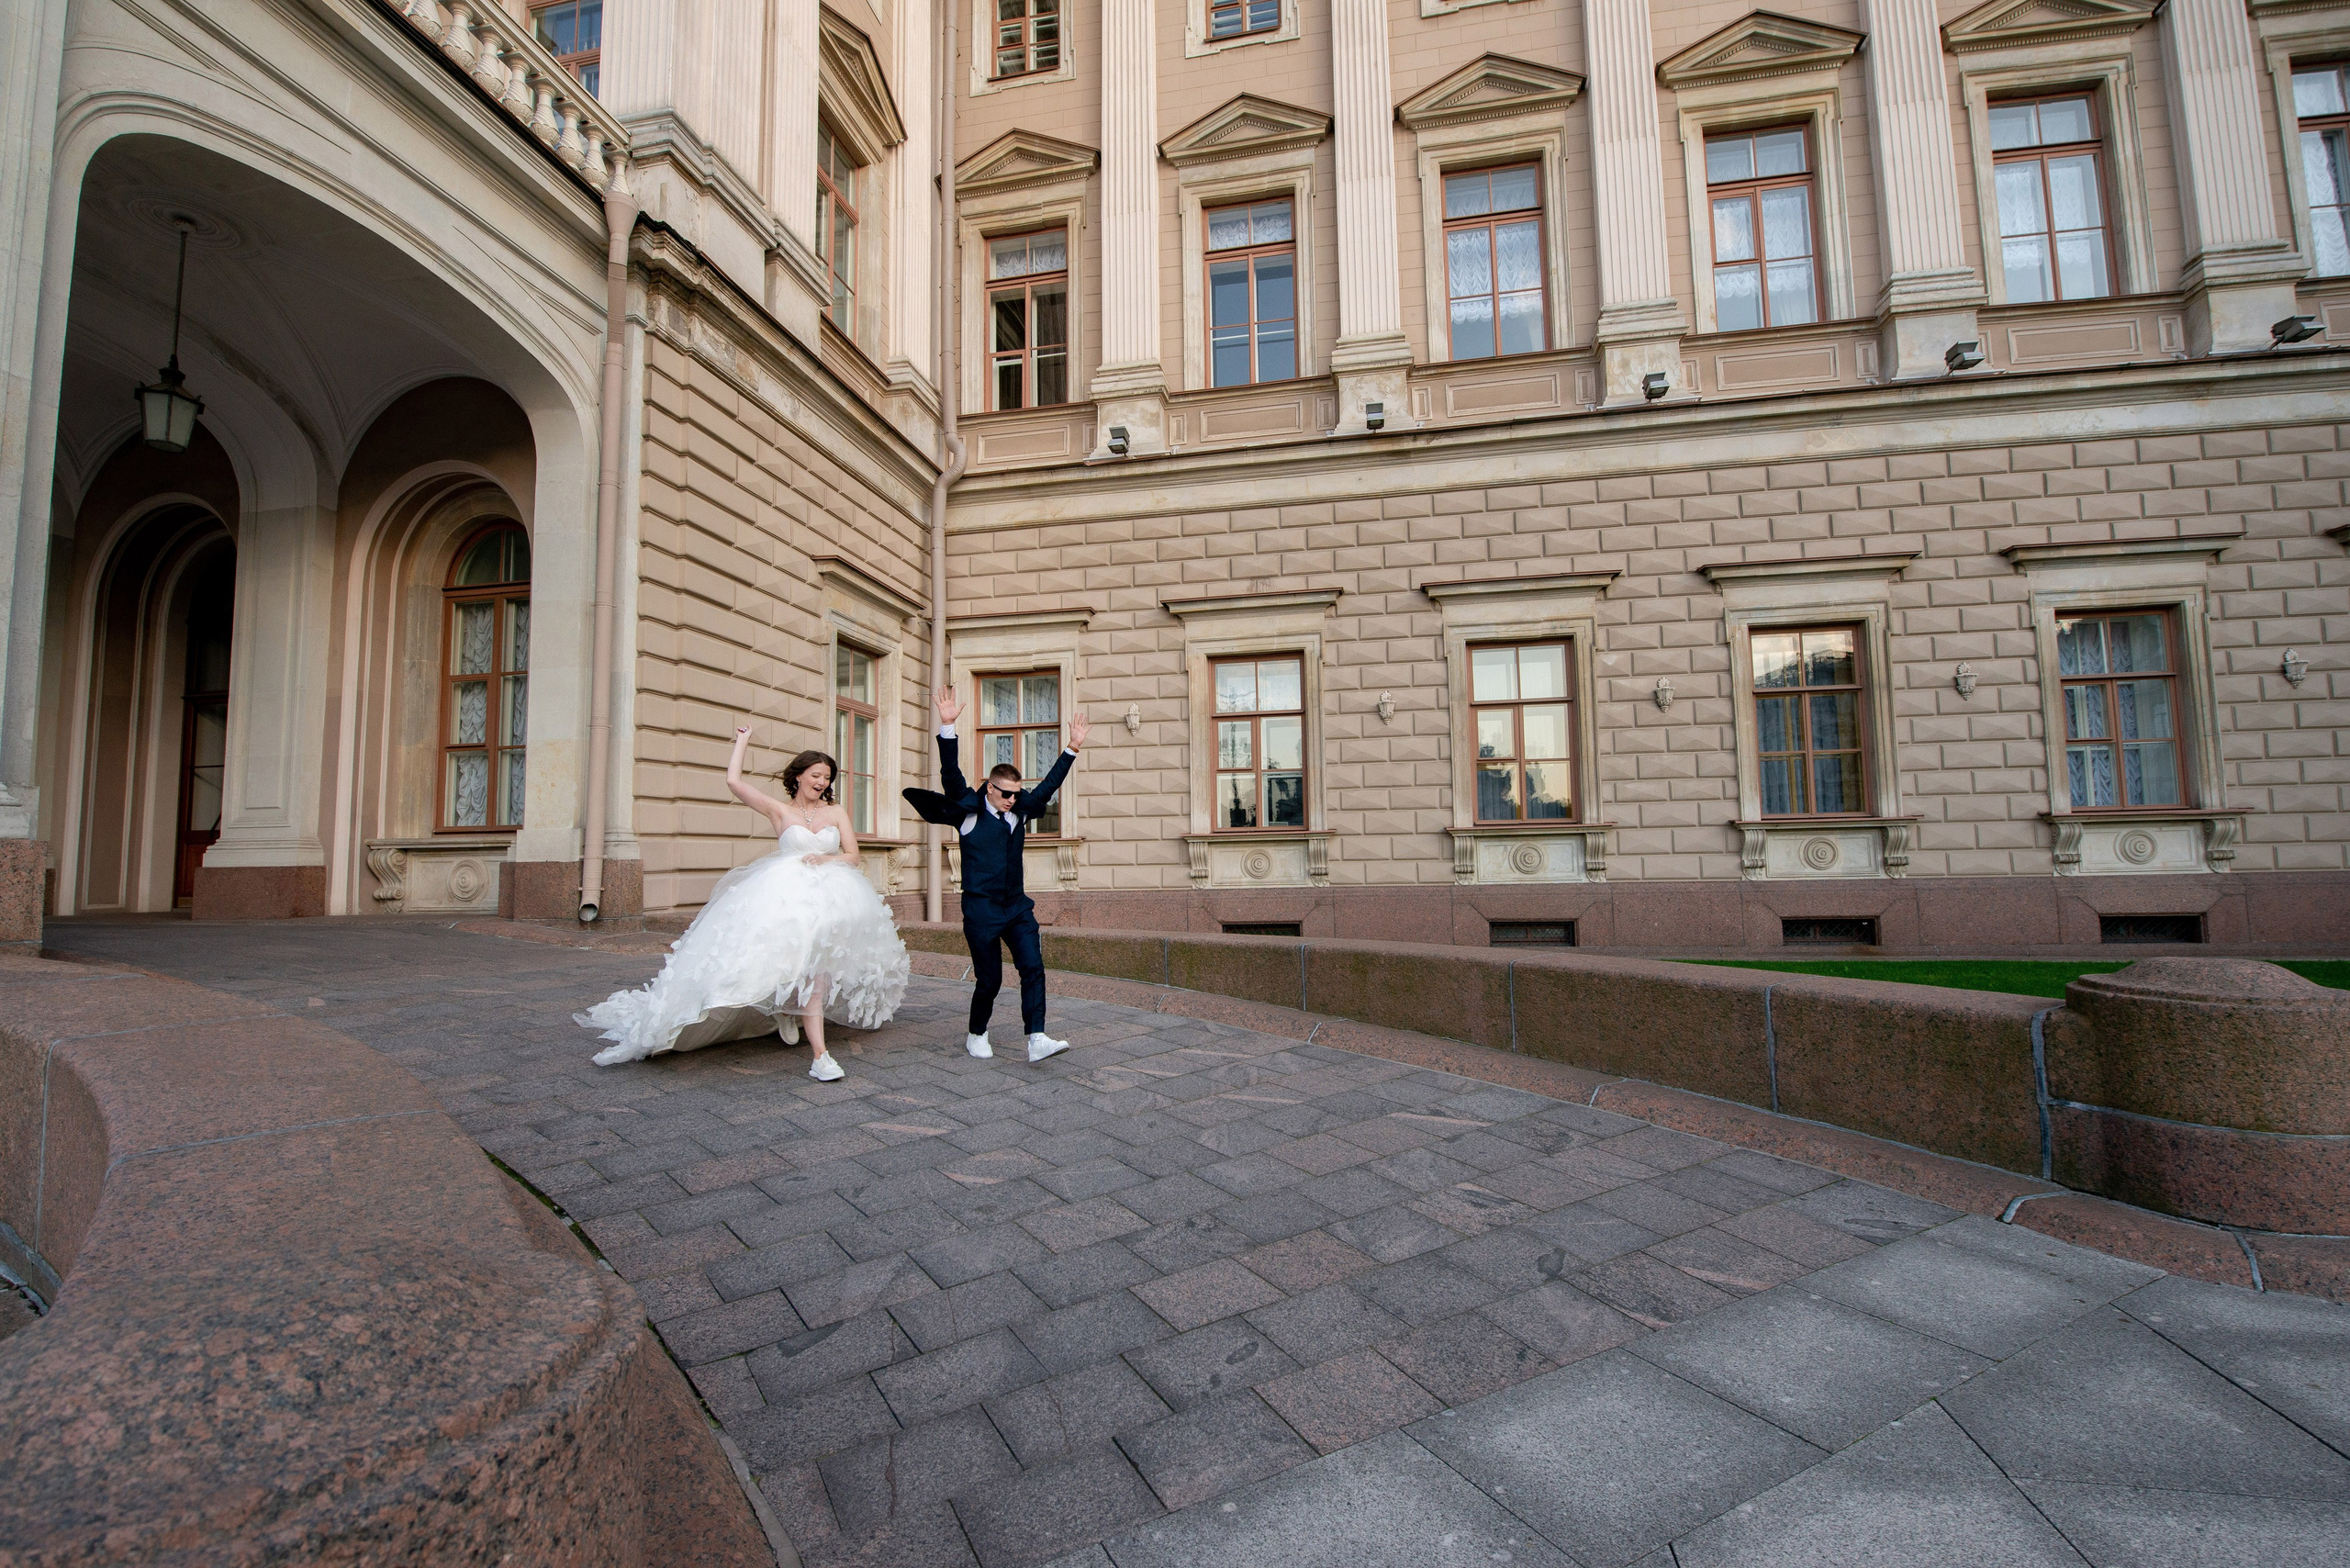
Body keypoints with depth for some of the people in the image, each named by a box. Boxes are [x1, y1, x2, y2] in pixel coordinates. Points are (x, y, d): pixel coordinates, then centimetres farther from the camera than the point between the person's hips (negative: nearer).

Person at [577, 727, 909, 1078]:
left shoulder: (836, 813, 16)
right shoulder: (779, 810, 9)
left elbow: (852, 855, 11)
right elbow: (733, 781, 2)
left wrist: (826, 858, -9)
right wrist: (742, 742, 16)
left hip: (831, 895, 3)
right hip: (789, 895, -3)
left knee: (815, 966, -10)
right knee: (808, 966, -18)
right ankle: (819, 1055, -14)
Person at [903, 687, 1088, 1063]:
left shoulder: (1021, 810, 8)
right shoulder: (969, 810, -5)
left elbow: (1048, 786, 14)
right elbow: (951, 776, -17)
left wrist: (1072, 748, 10)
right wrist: (947, 727, -29)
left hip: (1017, 906, 5)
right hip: (981, 908, -5)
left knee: (1033, 966, -9)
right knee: (990, 979, 3)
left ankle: (1037, 1039, -10)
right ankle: (976, 1036, 26)